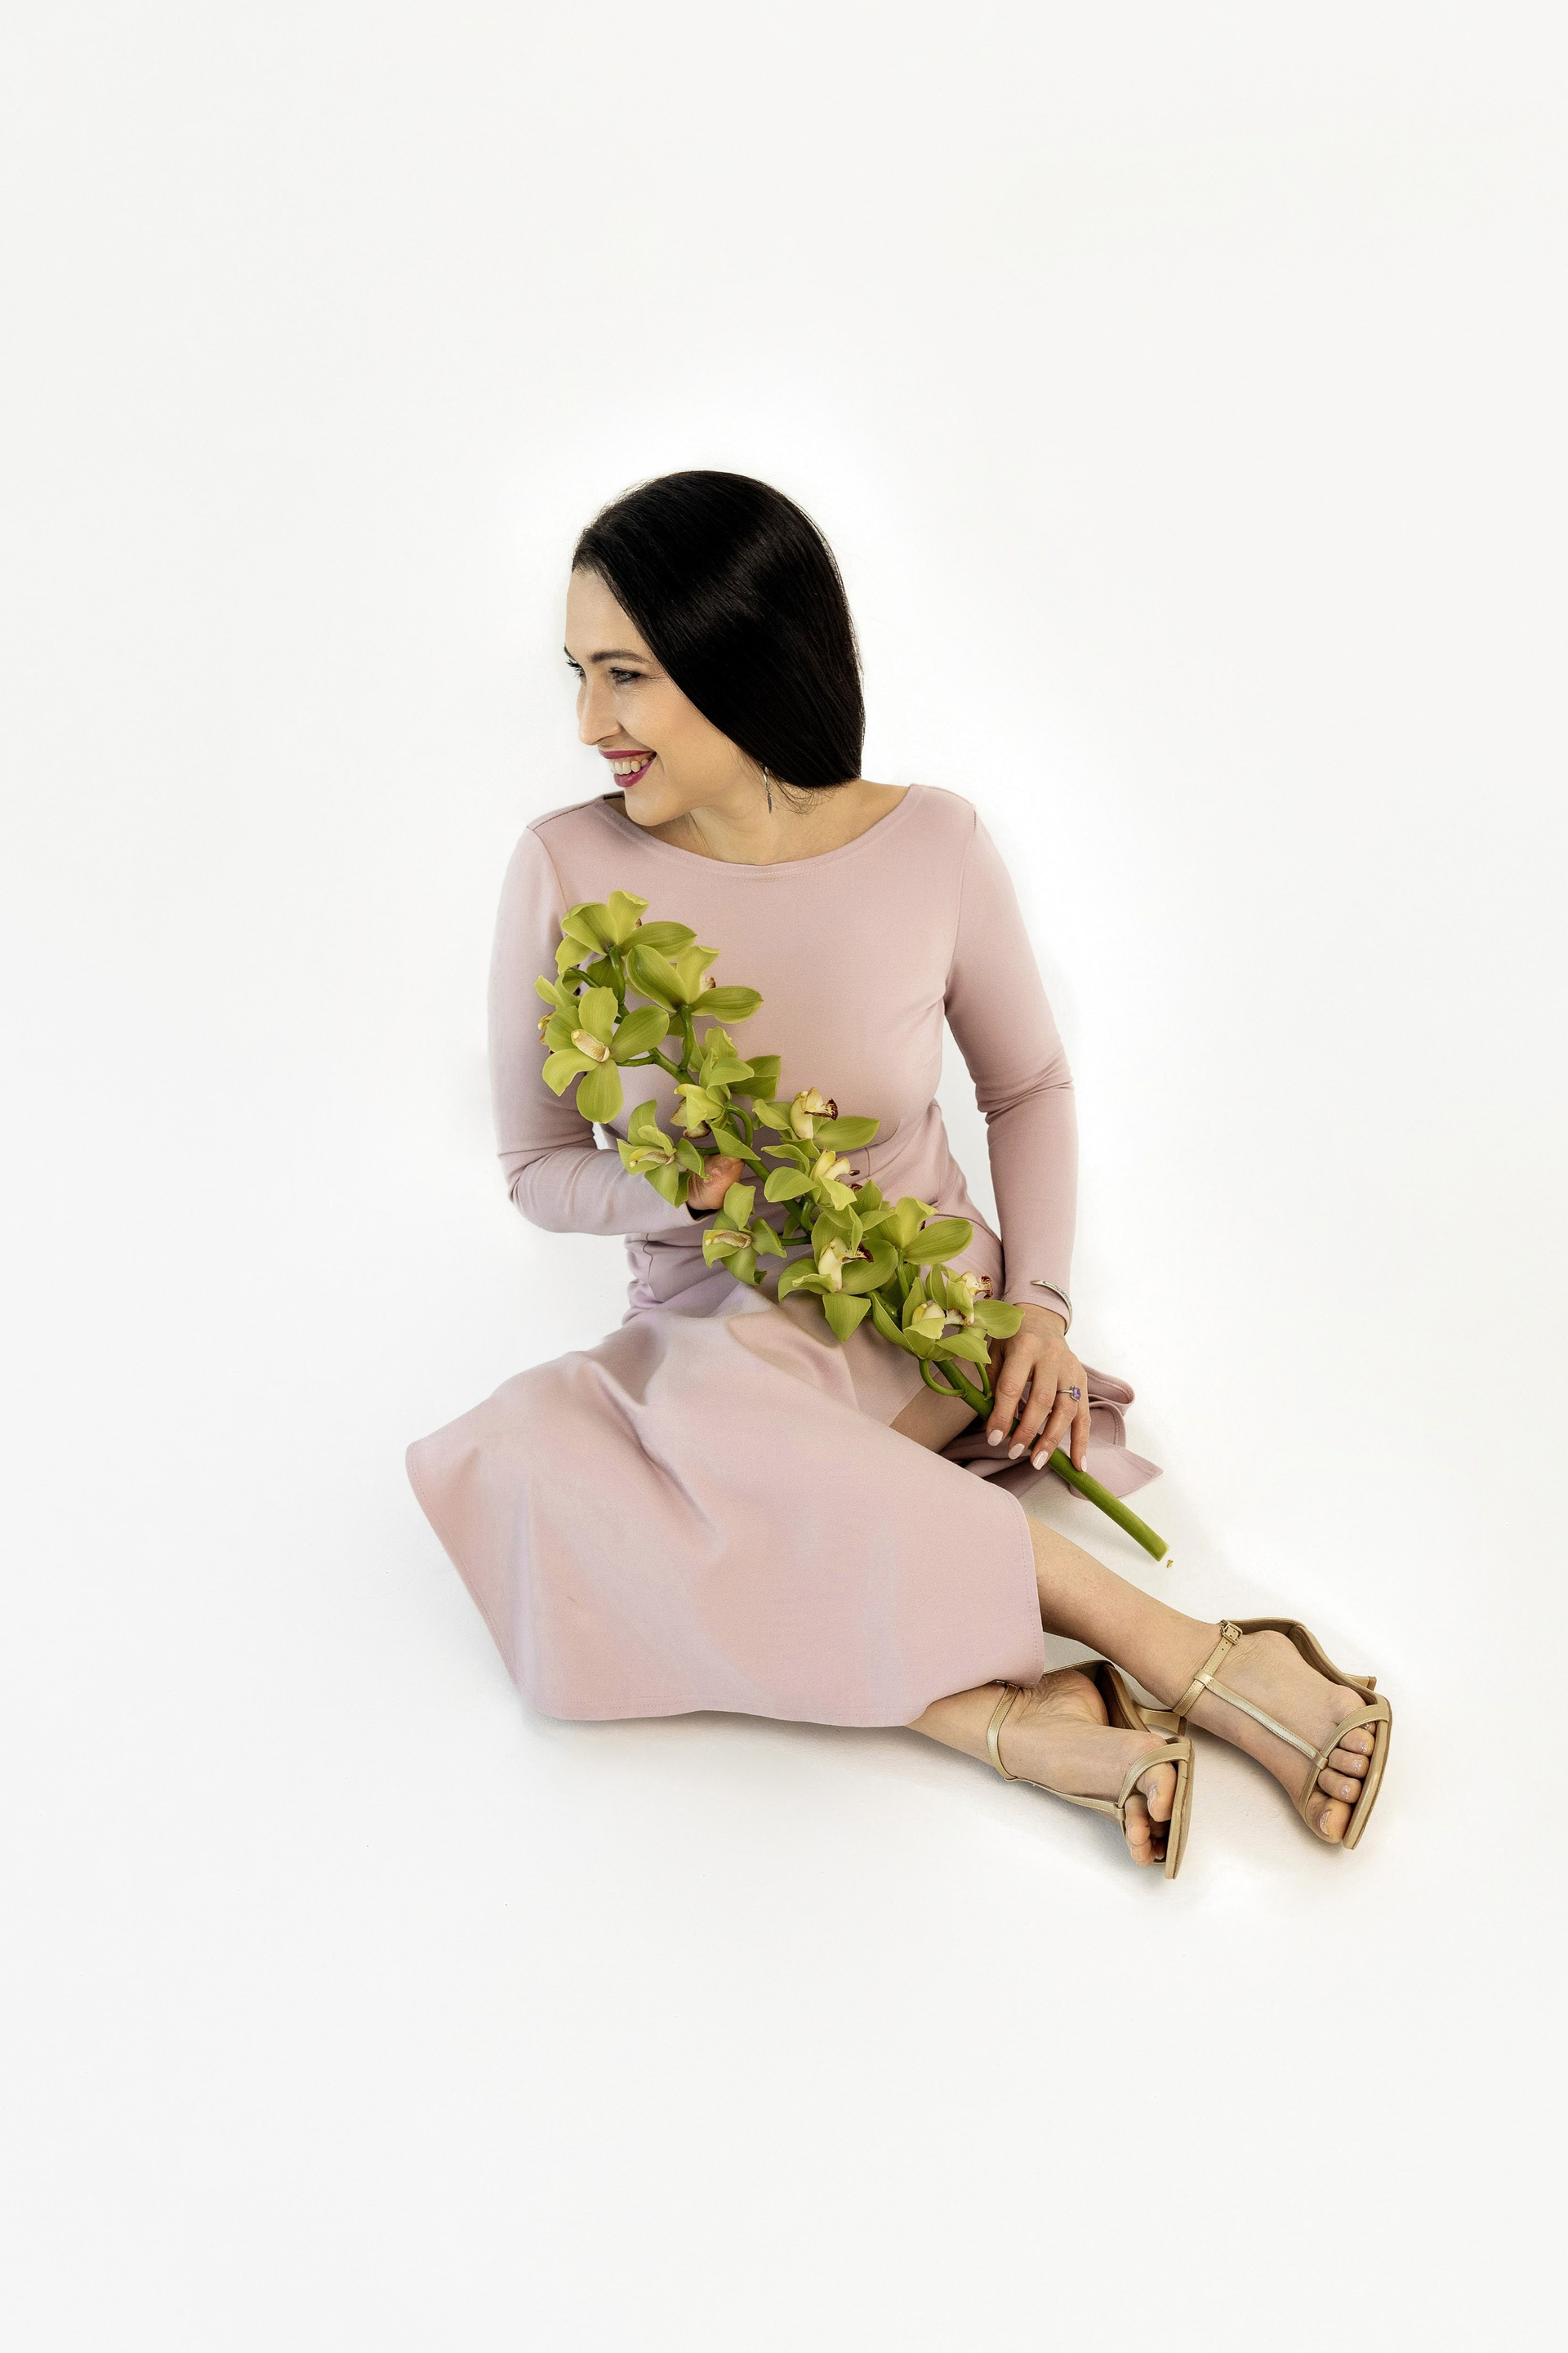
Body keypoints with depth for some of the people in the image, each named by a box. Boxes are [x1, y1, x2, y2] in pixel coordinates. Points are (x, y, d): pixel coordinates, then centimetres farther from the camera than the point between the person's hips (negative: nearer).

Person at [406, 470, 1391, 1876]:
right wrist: (698, 1191, -19)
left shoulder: (930, 844, -9)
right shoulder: (570, 869, -10)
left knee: (722, 1399, -36)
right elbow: (539, 1170, 1)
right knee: (524, 1455, -32)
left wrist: (1041, 1302, -7)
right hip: (697, 1331, 2)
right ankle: (1005, 1721, -32)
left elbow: (1031, 1087, 8)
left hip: (922, 1324, -2)